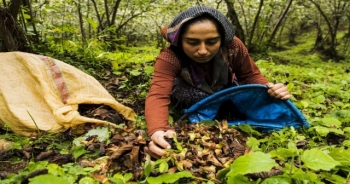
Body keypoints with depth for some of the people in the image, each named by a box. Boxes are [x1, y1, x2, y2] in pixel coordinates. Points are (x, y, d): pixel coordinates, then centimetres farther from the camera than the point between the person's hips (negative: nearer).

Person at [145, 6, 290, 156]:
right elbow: (158, 95, -52)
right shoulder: (169, 58, -39)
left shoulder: (233, 46, -32)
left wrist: (268, 88, -42)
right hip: (190, 90, -3)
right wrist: (158, 130, -73)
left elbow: (250, 76, -18)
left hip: (226, 88, 3)